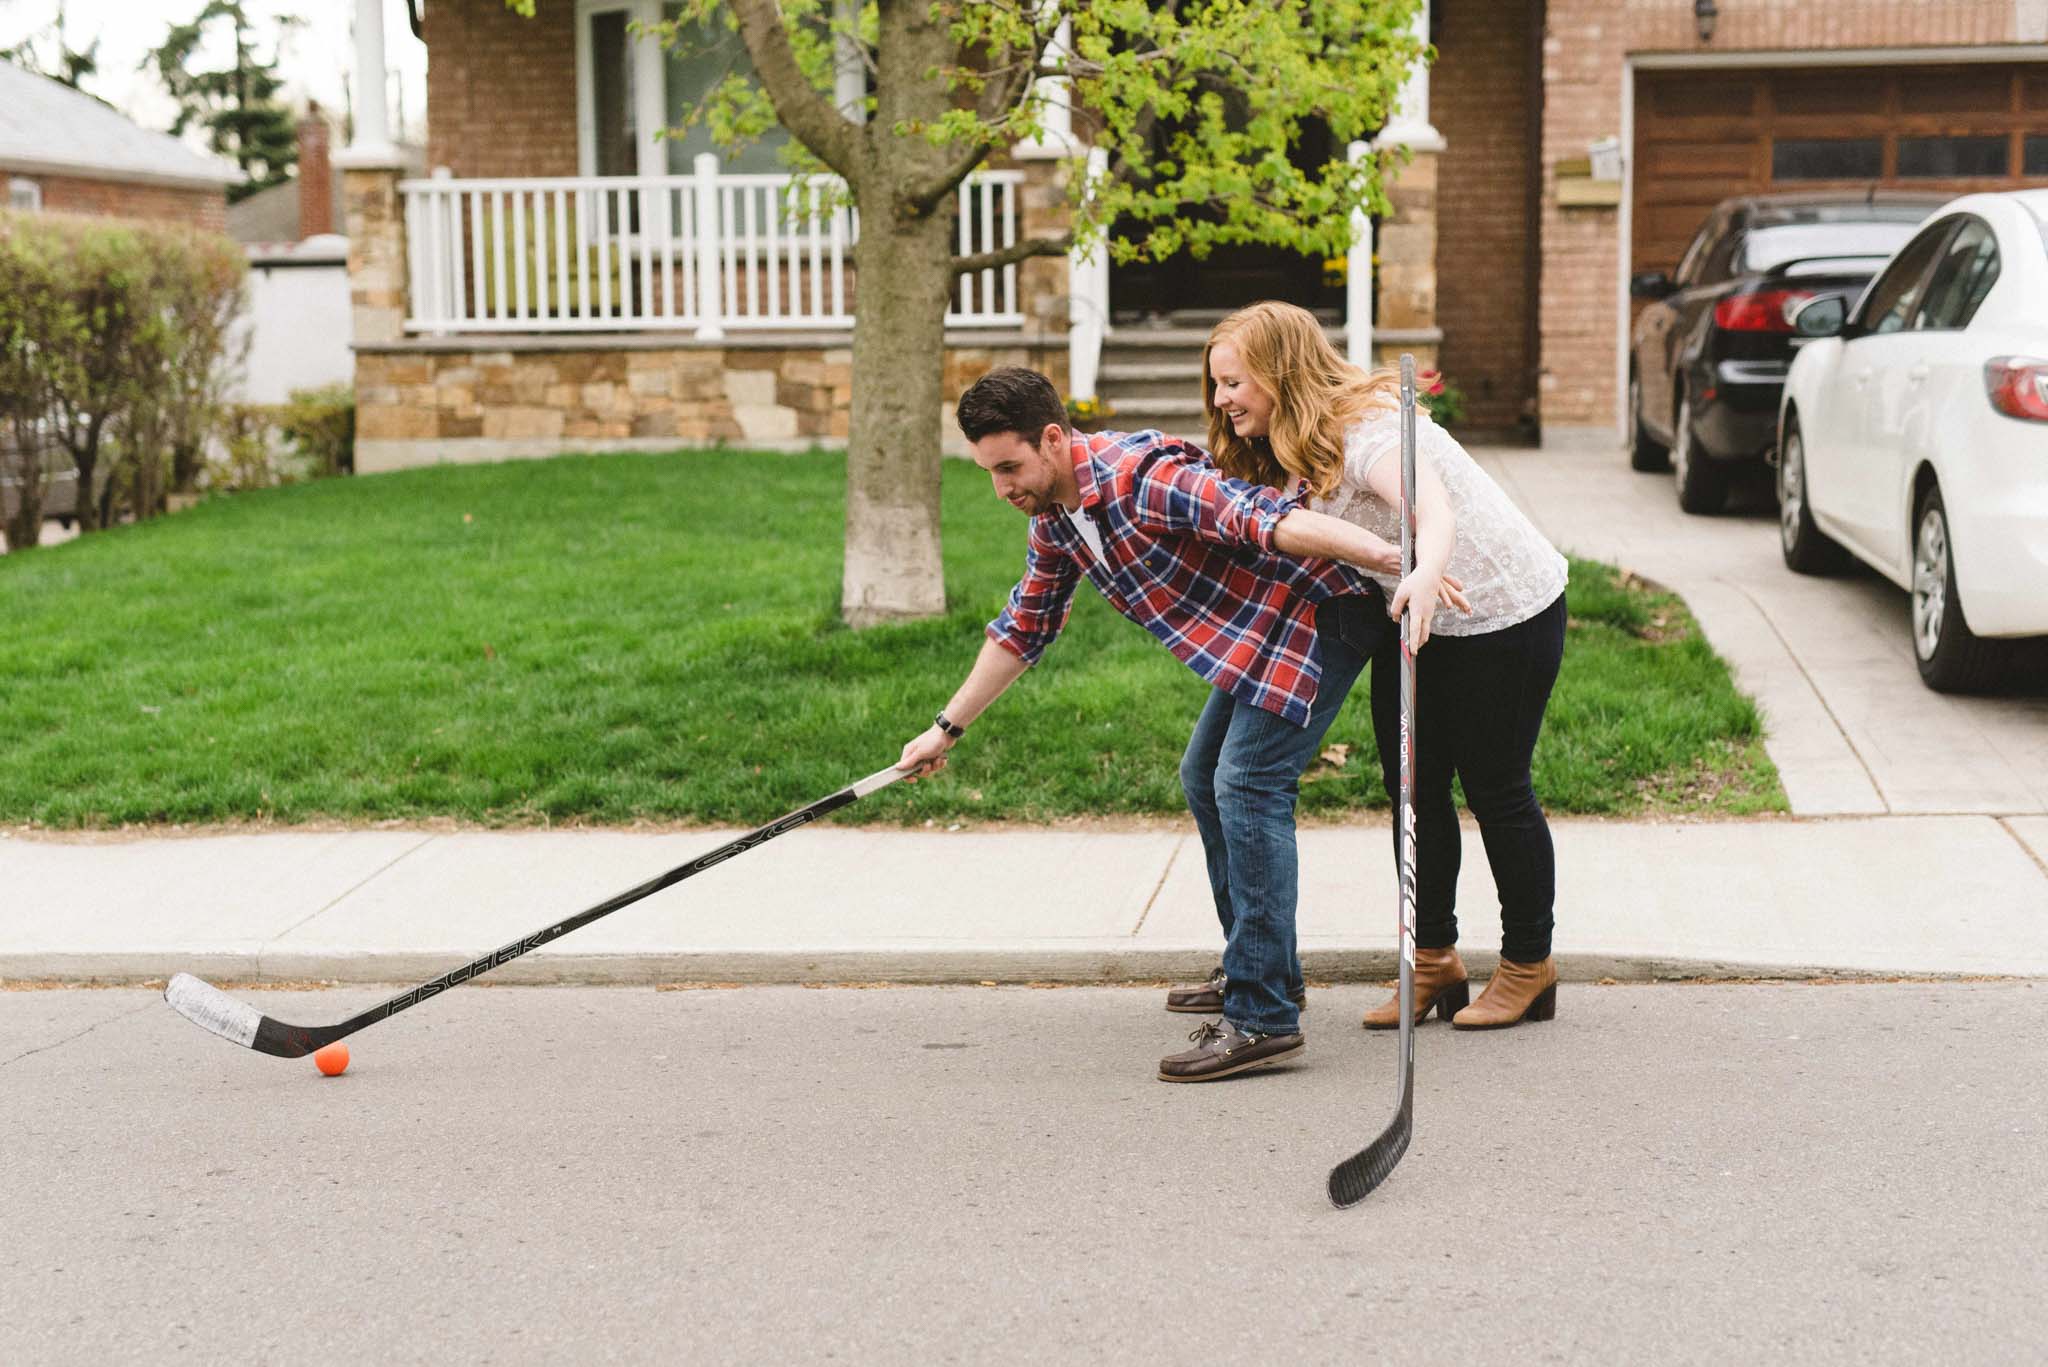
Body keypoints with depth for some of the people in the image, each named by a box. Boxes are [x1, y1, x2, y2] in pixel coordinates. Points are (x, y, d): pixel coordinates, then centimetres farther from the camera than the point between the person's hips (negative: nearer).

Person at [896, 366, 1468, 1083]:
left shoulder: (1142, 478, -26)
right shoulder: (1055, 518, 5)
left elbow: (1268, 519, -37)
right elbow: (1023, 627, 20)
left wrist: (1393, 557, -47)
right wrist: (946, 728, 25)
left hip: (1319, 614, -10)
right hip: (1251, 639, 10)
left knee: (1247, 783, -19)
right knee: (1205, 780, 18)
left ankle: (1263, 1018, -20)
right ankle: (1267, 973, 30)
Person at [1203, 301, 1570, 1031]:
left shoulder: (1368, 432, -30)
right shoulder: (1295, 448, 1)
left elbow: (1436, 512, -47)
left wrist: (1425, 577, -65)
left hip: (1504, 612, -8)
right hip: (1420, 616, 9)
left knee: (1494, 787, 0)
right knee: (1413, 785, 6)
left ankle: (1529, 965, 17)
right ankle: (1433, 960, 18)